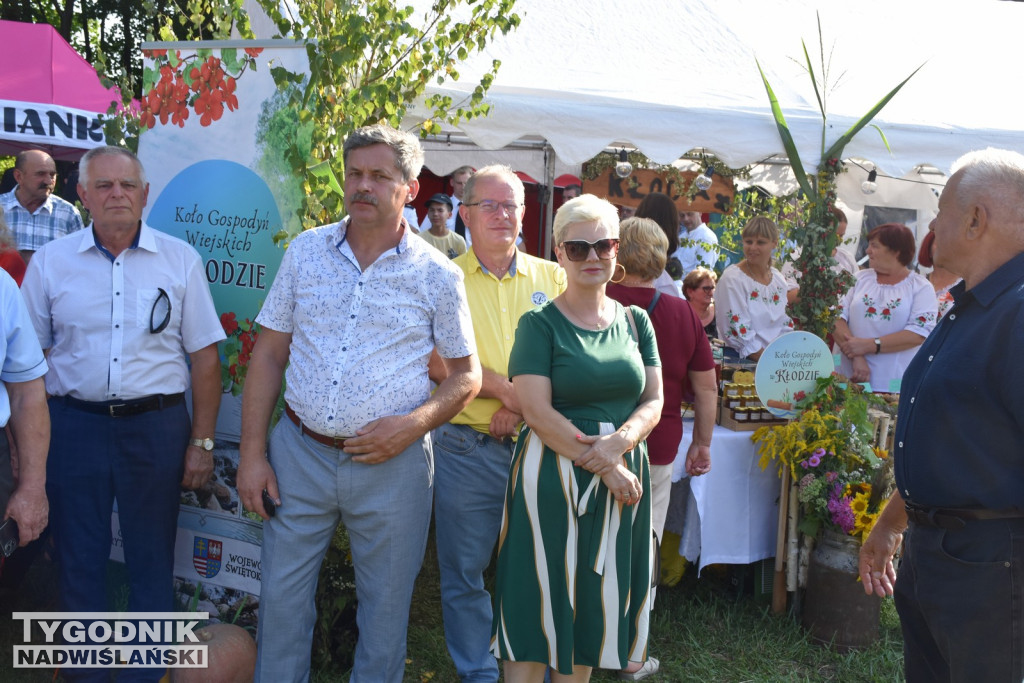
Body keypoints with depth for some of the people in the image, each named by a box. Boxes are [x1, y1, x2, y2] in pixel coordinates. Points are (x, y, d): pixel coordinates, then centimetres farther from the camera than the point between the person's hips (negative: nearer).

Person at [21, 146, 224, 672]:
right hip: (74, 425, 1)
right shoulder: (50, 262, 3)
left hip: (156, 426, 0)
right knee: (79, 559, 10)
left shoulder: (180, 260, 2)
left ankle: (150, 669, 25)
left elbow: (205, 358, 3)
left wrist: (202, 442, -1)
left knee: (152, 560, 8)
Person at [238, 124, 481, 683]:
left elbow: (465, 374, 4)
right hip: (299, 453, 2)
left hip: (393, 464, -2)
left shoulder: (437, 275, -3)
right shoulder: (305, 251, 4)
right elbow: (269, 353, 6)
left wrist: (413, 424, -14)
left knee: (386, 608, 11)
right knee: (281, 597, 10)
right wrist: (252, 451, 0)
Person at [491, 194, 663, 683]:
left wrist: (617, 443, -15)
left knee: (594, 610, 11)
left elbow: (654, 401, 5)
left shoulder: (635, 321, 10)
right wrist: (603, 466, -16)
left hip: (623, 475, 4)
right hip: (552, 475, -4)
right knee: (540, 604, 0)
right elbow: (537, 411, -12)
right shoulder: (540, 323, -4)